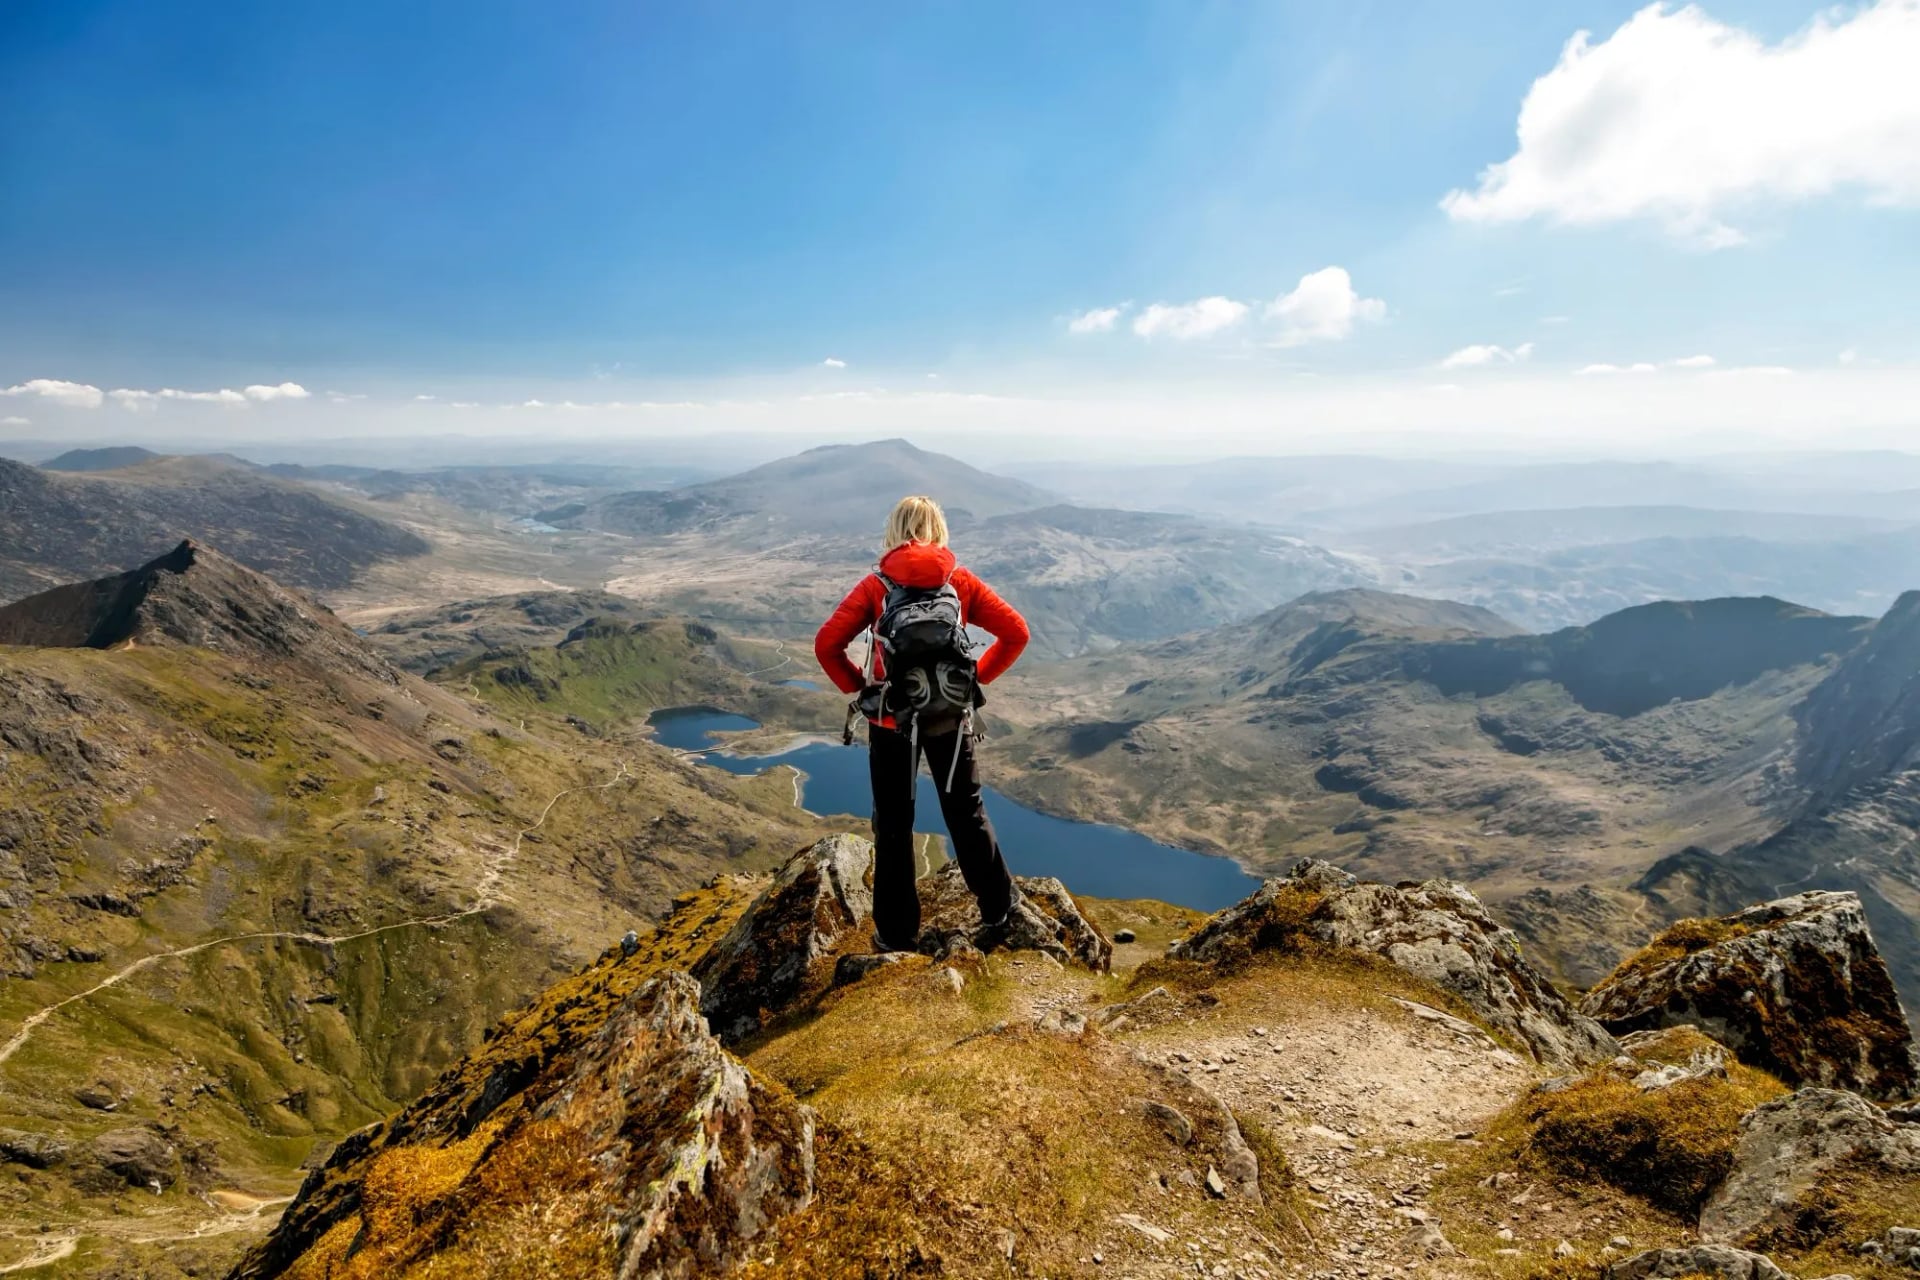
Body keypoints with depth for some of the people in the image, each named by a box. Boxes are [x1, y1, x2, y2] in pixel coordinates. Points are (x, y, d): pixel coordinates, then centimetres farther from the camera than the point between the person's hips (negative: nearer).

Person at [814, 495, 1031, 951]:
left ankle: (896, 931, 21)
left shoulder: (876, 585, -6)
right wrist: (978, 675, 2)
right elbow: (1016, 631, -6)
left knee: (893, 824, 12)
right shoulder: (961, 582, -2)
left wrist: (857, 686, 0)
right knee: (967, 812, 19)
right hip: (951, 716, 2)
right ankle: (998, 907, 32)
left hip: (890, 719, -1)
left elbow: (826, 644, -12)